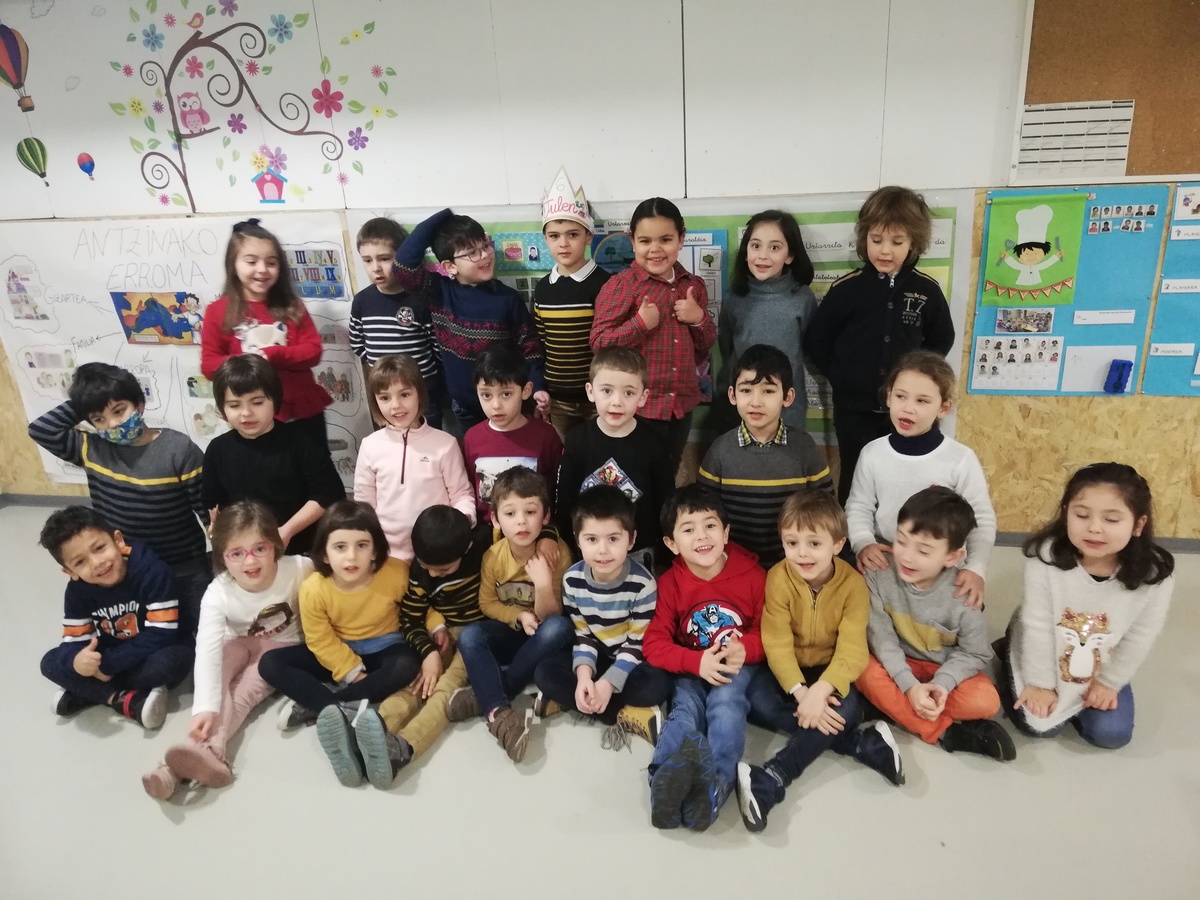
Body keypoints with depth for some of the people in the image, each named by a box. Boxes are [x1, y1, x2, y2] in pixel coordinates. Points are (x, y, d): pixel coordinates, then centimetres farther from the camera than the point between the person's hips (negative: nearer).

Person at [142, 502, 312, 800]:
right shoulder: (218, 593, -26)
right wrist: (204, 707, -49)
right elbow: (207, 650, -37)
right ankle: (211, 748, -45)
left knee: (242, 694, -26)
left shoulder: (299, 569, -28)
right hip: (240, 644, 1)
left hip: (282, 648, -1)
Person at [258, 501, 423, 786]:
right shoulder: (313, 588, -22)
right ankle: (340, 711, -38)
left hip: (382, 648, -1)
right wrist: (352, 672, -20)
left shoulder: (396, 573, -23)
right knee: (270, 664, -18)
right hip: (337, 651, 1)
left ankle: (314, 707, -30)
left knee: (407, 666, -35)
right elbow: (320, 641, -13)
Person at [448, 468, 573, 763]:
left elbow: (549, 615, -15)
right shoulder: (493, 556, -12)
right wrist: (519, 616, -19)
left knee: (559, 627, -35)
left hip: (541, 639, -1)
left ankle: (485, 695, -28)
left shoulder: (556, 552, -18)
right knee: (468, 636, -27)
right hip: (508, 632, 2)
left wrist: (543, 585, -36)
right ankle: (498, 712, -38)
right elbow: (487, 604, 0)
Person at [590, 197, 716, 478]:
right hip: (639, 406, -5)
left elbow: (705, 346, 14)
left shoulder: (693, 285, 6)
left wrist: (699, 319, -6)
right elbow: (598, 342, -14)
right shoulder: (620, 285, -11)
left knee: (668, 477, 22)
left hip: (681, 404, 5)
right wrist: (640, 323, -25)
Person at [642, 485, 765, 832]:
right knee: (685, 707, -28)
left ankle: (716, 783, -48)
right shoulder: (669, 583, -8)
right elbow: (654, 644, -10)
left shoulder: (752, 575, -8)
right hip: (692, 669, 1)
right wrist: (697, 662, -27)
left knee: (726, 702, -31)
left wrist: (744, 649, -24)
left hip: (738, 664, -1)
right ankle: (670, 779, -52)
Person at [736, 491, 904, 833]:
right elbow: (777, 643, -19)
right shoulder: (778, 577, -17)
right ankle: (865, 743, -24)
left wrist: (820, 691, -37)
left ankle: (770, 780, -27)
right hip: (789, 668, 1)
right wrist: (800, 692, -32)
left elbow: (852, 651, -23)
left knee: (846, 709, -29)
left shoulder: (853, 584, -17)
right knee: (759, 698, -28)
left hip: (830, 670, 0)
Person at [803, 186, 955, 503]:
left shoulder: (926, 290, -2)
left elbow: (942, 340, 12)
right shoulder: (846, 288, -7)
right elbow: (816, 341, 0)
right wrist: (840, 377, -4)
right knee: (855, 479, 10)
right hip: (854, 407, -1)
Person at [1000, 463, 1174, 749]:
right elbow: (1037, 625, -21)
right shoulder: (1046, 556, -29)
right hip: (1042, 657, -2)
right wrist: (1040, 682, -15)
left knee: (1111, 734, -7)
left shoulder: (1155, 574, -23)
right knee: (1037, 724, -8)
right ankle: (1007, 666, 20)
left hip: (1103, 669, 2)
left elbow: (1139, 638, -10)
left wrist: (1109, 682, -5)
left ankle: (1072, 701, 23)